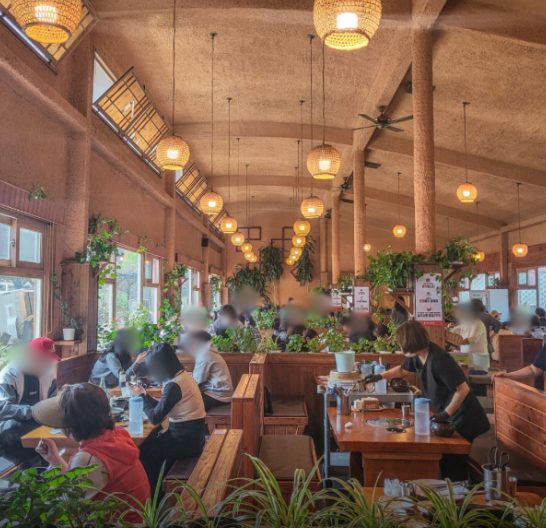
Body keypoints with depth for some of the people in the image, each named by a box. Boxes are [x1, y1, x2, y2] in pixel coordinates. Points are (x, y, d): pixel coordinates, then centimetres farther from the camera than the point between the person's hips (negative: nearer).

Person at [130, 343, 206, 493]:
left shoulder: (174, 385, -23)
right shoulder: (182, 375, 6)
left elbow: (155, 418, -17)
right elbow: (162, 408, 13)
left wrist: (141, 396, -4)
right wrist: (144, 395, 10)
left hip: (186, 440, -9)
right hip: (190, 435, 9)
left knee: (144, 452, -1)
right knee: (149, 443, 12)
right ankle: (156, 489, 22)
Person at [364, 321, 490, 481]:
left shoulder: (439, 360, -30)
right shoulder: (418, 355, -2)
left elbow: (463, 389, -29)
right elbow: (402, 370, 19)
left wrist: (446, 414, -26)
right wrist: (380, 376, 11)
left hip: (462, 418, -8)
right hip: (450, 416, 8)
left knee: (453, 463, 1)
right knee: (446, 459, 15)